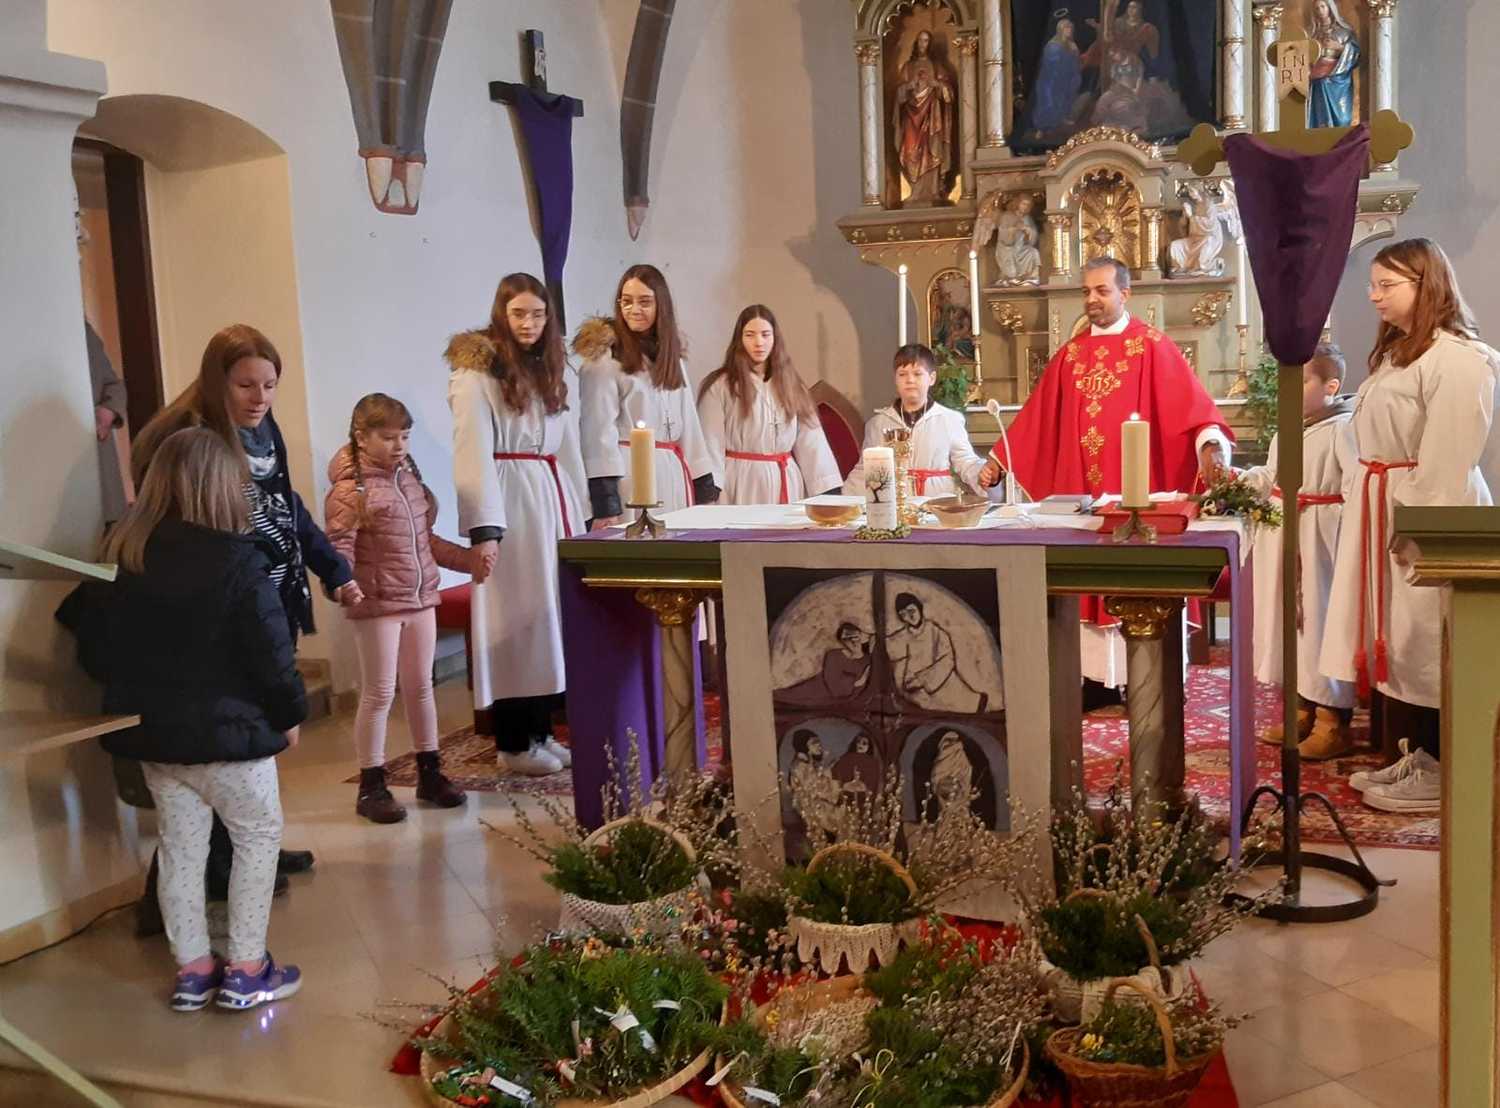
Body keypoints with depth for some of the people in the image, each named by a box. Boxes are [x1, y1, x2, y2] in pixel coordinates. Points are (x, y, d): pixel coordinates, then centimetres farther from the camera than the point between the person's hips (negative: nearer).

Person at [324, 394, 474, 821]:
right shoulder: (350, 489, -13)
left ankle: (430, 773, 27)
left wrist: (468, 559, 20)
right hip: (377, 605, -7)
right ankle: (371, 787, 13)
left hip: (421, 600, 7)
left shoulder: (410, 477, 10)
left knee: (421, 688, 14)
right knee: (379, 694, 1)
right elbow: (338, 549, -20)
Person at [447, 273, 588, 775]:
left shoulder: (557, 372, 15)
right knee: (515, 620, -3)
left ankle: (541, 731, 16)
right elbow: (473, 454, -12)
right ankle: (513, 743, 6)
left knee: (552, 617, 6)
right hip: (509, 504, -6)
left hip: (553, 498, 6)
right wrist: (483, 530, -19)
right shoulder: (476, 373, -5)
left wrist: (579, 511, 14)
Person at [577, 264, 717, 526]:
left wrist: (706, 489, 11)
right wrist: (605, 504, -17)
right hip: (629, 475, -6)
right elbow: (597, 429, -11)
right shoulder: (604, 357, -5)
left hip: (673, 475, 6)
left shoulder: (670, 357, 16)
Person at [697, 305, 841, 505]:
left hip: (788, 485, 4)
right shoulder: (719, 387, -4)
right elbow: (711, 448, -6)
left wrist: (829, 492, 0)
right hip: (743, 484, -4)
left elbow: (810, 441, 7)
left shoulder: (789, 384, 11)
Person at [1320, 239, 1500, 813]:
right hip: (1380, 514, 10)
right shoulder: (1396, 352, 17)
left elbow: (1446, 461, -21)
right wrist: (1361, 503, 14)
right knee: (1394, 638, 13)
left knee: (1423, 642, -3)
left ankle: (1438, 768, 7)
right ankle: (1412, 754, 22)